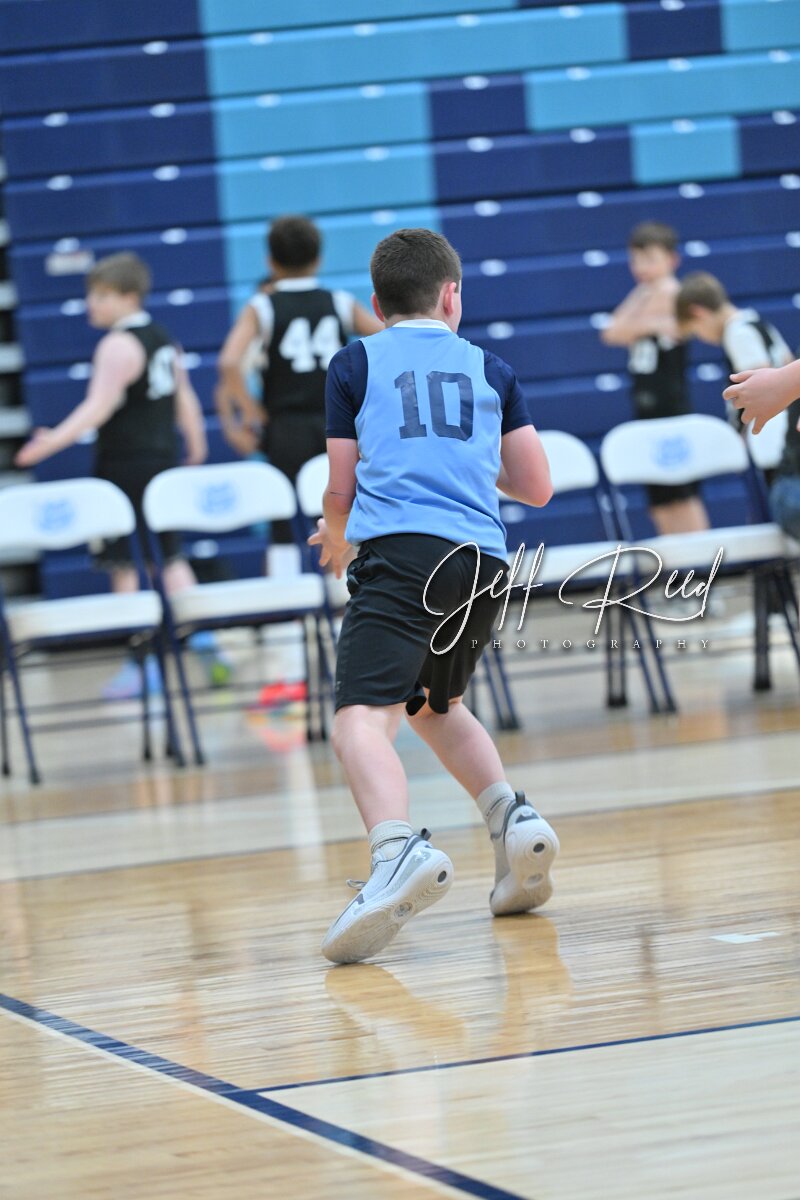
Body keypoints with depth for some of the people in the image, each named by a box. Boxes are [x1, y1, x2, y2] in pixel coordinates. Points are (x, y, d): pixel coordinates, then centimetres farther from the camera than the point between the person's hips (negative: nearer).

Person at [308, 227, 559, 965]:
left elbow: (339, 494, 13)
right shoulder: (491, 370, 21)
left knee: (364, 717, -21)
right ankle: (512, 816, 9)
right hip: (484, 559, 5)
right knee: (435, 706, 29)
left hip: (400, 550, -5)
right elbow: (537, 488, 21)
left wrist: (336, 541, 35)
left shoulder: (355, 364, 15)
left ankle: (399, 851, -47)